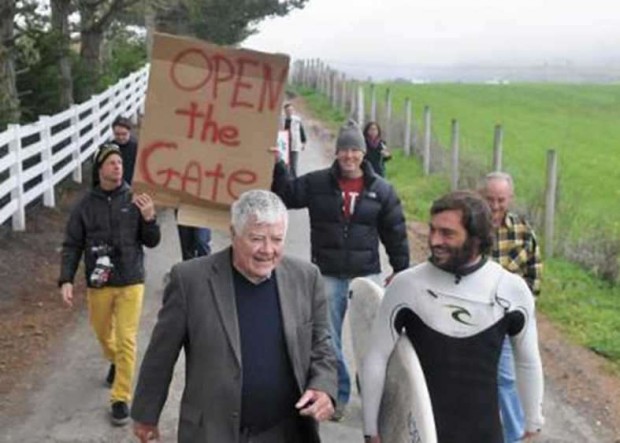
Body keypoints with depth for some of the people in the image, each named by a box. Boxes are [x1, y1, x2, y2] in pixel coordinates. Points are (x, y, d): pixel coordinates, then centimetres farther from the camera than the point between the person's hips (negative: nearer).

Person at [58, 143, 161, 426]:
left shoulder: (134, 200, -6)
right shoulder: (86, 205, -4)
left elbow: (152, 242, -2)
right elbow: (72, 245, 0)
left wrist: (149, 218, -20)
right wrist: (66, 280, -10)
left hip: (131, 282, -2)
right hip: (98, 283, 2)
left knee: (127, 340, -4)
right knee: (103, 333, 21)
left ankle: (121, 398, 7)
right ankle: (115, 363, 52)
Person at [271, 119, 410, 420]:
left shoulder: (381, 190, -1)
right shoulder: (317, 183, -1)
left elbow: (395, 233, 3)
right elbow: (285, 195, 1)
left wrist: (401, 271, 4)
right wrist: (276, 167, -13)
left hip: (367, 275, 0)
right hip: (328, 275, 1)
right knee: (328, 339, 8)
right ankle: (339, 393, 25)